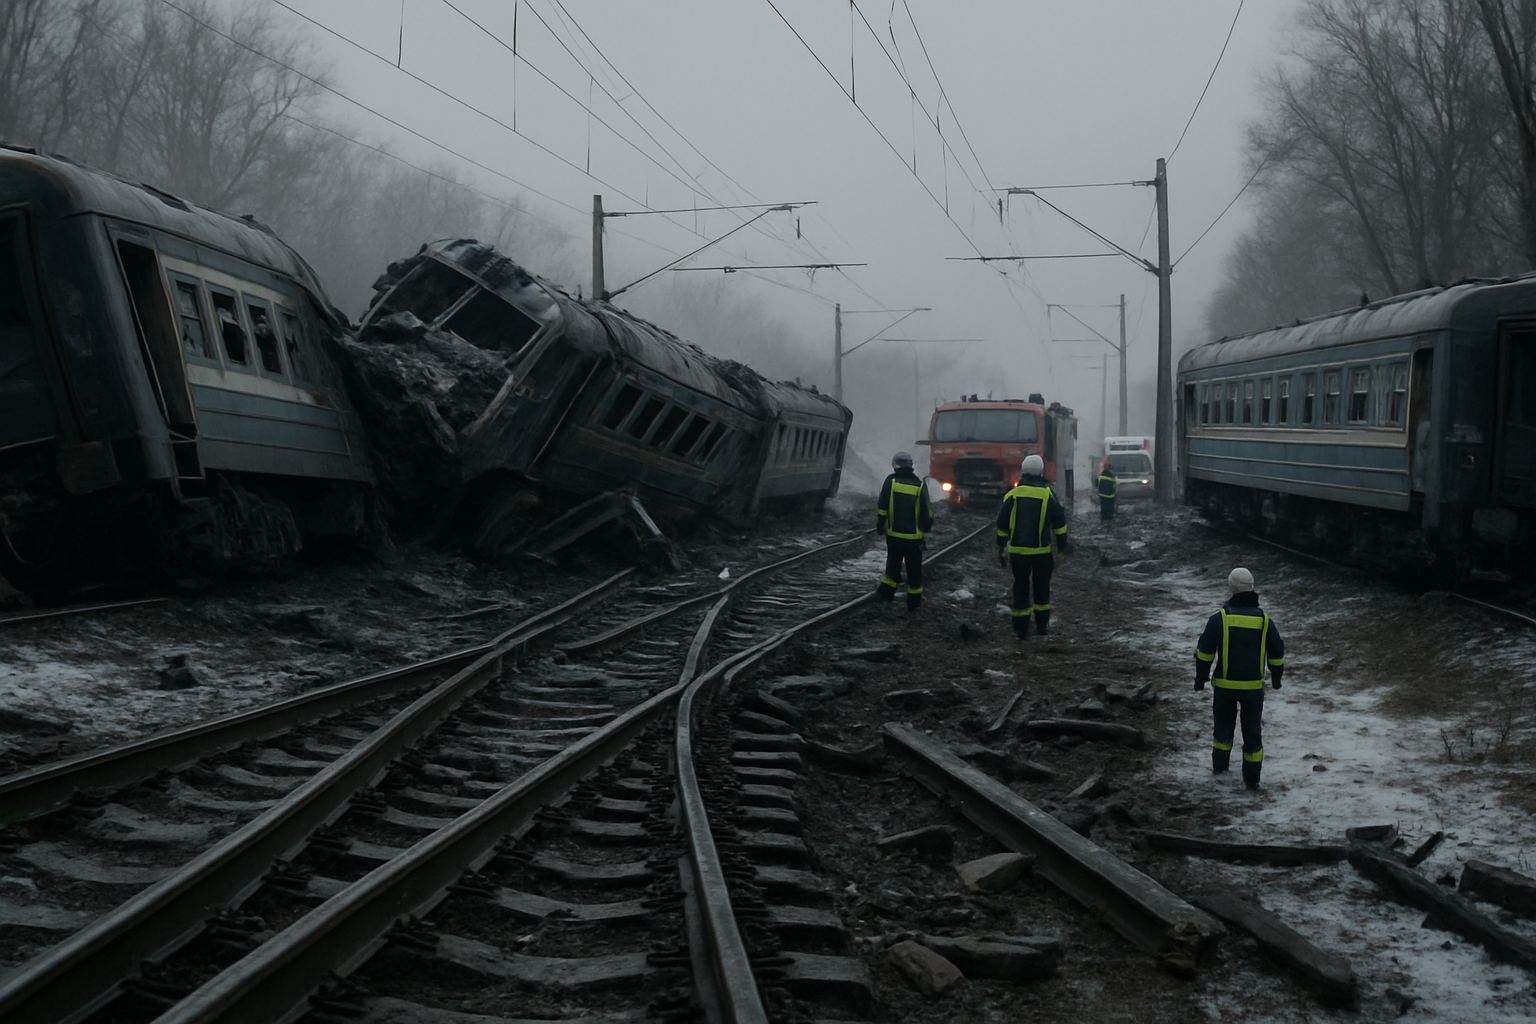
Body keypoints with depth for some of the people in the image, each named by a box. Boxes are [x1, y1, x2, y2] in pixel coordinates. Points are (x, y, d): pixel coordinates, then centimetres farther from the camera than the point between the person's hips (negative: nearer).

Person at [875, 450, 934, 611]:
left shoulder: (890, 481, -7)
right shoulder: (919, 486, -7)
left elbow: (882, 508, -7)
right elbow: (925, 512, -1)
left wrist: (880, 527, 5)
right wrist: (927, 527, 18)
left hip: (894, 534, 1)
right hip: (914, 537, -1)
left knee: (893, 565, 20)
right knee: (914, 570, 9)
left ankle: (886, 590, 18)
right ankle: (913, 602, 14)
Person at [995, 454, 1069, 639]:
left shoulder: (1013, 495, -2)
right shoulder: (1048, 494, -6)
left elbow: (1002, 525, 3)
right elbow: (1059, 523, -3)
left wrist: (1001, 549, 12)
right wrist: (1061, 549, 5)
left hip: (1017, 551, 1)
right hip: (1042, 552, -1)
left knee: (1020, 589, 8)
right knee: (1041, 588, 14)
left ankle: (1021, 629, 8)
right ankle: (1042, 626, 22)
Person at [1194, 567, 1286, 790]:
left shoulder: (1220, 618, -9)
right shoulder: (1264, 619, -2)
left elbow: (1205, 652, -6)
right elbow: (1277, 653, 6)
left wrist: (1201, 677, 6)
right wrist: (1276, 677, 21)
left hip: (1224, 686, -1)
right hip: (1254, 687, 1)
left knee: (1224, 725, 18)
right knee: (1252, 730, 8)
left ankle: (1220, 765, 30)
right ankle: (1252, 778, 9)